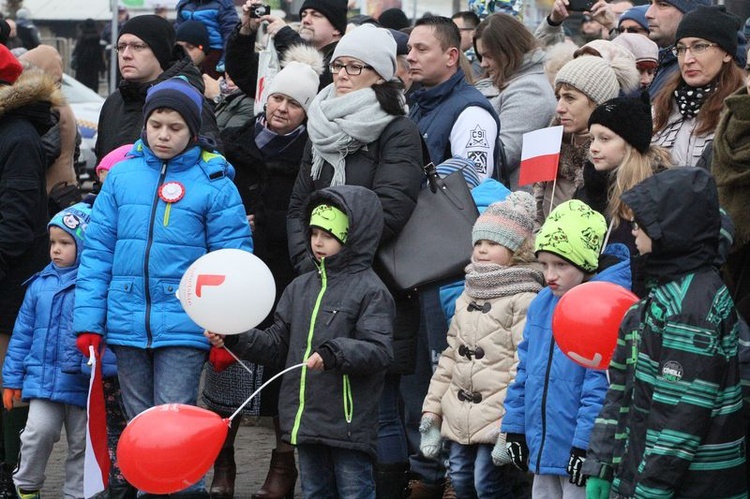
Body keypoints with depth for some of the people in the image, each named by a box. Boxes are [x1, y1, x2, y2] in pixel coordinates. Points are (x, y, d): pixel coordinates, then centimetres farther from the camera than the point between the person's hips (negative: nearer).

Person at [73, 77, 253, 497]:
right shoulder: (122, 175, 7)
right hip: (127, 322, 4)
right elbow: (98, 252, 7)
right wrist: (89, 321, 2)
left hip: (183, 326, -4)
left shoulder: (214, 184, -2)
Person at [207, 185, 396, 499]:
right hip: (306, 422, 7)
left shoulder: (370, 291, -7)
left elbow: (380, 351, -17)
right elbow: (276, 343, 17)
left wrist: (334, 354, -31)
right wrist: (233, 339, 4)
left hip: (349, 424, -7)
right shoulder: (301, 287, 14)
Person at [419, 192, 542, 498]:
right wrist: (432, 410, 16)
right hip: (459, 419, 8)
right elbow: (450, 356, 21)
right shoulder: (468, 297, 17)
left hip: (497, 418, -8)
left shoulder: (524, 299, -9)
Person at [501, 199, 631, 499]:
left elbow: (601, 384, -21)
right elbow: (525, 369, 16)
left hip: (580, 453, -8)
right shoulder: (541, 304, 9)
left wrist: (586, 444, -23)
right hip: (543, 447, 8)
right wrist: (515, 428, 14)